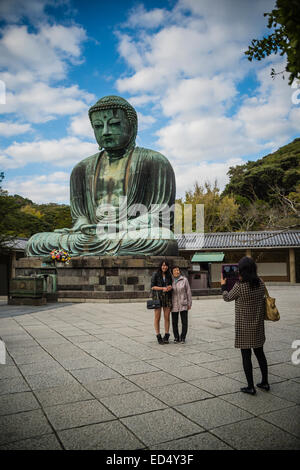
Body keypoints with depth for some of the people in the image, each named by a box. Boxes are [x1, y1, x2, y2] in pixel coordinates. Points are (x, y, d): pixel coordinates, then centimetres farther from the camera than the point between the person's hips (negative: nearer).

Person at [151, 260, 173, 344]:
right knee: (157, 318, 1)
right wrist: (163, 288, -16)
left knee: (167, 317, 4)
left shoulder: (169, 275, 10)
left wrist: (170, 287, -7)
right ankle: (158, 336, 9)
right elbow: (152, 286, -6)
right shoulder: (155, 274, -2)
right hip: (157, 297, -3)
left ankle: (166, 336, 12)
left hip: (167, 297, 3)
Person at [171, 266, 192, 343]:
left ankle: (183, 338, 13)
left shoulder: (184, 280, -4)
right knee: (174, 322, 5)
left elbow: (188, 292, -2)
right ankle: (176, 337, 20)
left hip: (183, 304, -1)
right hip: (174, 305, 2)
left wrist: (189, 303, -4)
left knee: (184, 322, -1)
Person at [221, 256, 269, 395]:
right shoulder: (260, 283, -3)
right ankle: (265, 382, 29)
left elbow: (228, 298, -5)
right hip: (258, 325, 6)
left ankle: (251, 387, 12)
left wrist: (223, 285, 14)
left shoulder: (240, 286, -20)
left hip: (244, 326, -6)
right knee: (260, 353, 19)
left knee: (246, 355, 5)